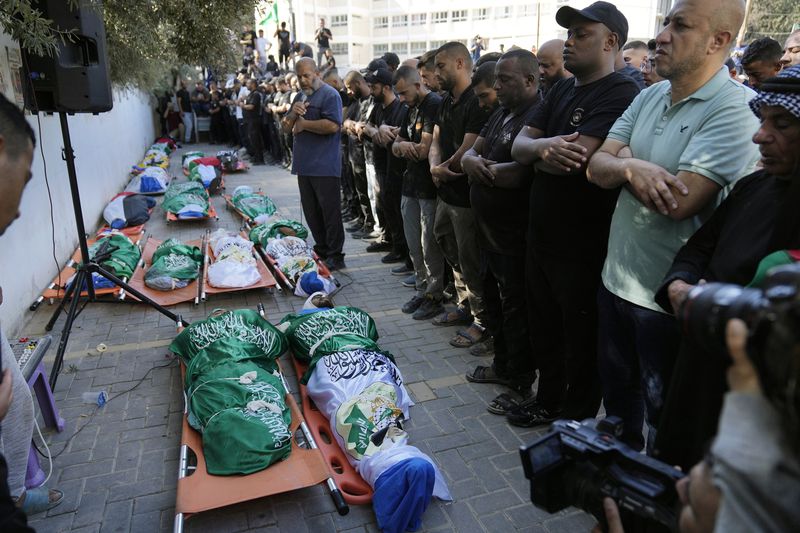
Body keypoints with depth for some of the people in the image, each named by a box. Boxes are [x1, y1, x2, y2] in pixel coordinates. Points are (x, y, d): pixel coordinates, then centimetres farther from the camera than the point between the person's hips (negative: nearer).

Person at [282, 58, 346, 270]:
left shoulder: (329, 95, -7)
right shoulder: (300, 96, 19)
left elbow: (333, 126, -23)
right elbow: (286, 127, 17)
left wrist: (303, 124, -11)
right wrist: (293, 113, -5)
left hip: (324, 167, -8)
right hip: (304, 165, 8)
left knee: (329, 211, -3)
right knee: (311, 211, 12)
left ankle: (336, 256, 4)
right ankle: (321, 250, 23)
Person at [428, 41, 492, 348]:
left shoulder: (477, 102, -18)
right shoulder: (446, 102, 13)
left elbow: (466, 152, -22)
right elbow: (436, 142, 11)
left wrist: (443, 170, -5)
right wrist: (436, 168, -10)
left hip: (467, 197, -9)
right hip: (447, 193, 9)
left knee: (471, 260, 0)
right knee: (452, 253, 19)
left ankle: (482, 321, 16)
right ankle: (465, 307, 36)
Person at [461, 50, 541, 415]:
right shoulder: (501, 115, 14)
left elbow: (519, 173, -29)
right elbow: (471, 152, 14)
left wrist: (481, 169, -11)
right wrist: (471, 160, -11)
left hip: (516, 237, -9)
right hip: (490, 230, 9)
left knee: (516, 310, 3)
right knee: (497, 302, 21)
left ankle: (521, 384, 19)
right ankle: (502, 364, 39)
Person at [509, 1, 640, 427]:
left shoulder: (620, 94, -15)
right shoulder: (562, 90, 12)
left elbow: (573, 159, -27)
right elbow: (519, 145, 3)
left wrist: (536, 149, -6)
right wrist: (543, 146, -20)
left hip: (583, 244, -8)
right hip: (543, 232, 8)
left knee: (580, 335, 9)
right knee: (543, 325, 20)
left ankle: (577, 418, 30)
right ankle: (549, 399, 41)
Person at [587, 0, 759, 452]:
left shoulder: (737, 109, -18)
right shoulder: (650, 97, 6)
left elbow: (680, 200, -27)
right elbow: (597, 167, 0)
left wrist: (627, 162, -10)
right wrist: (632, 168, -22)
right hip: (617, 278, 8)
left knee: (663, 416, 13)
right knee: (617, 395, 25)